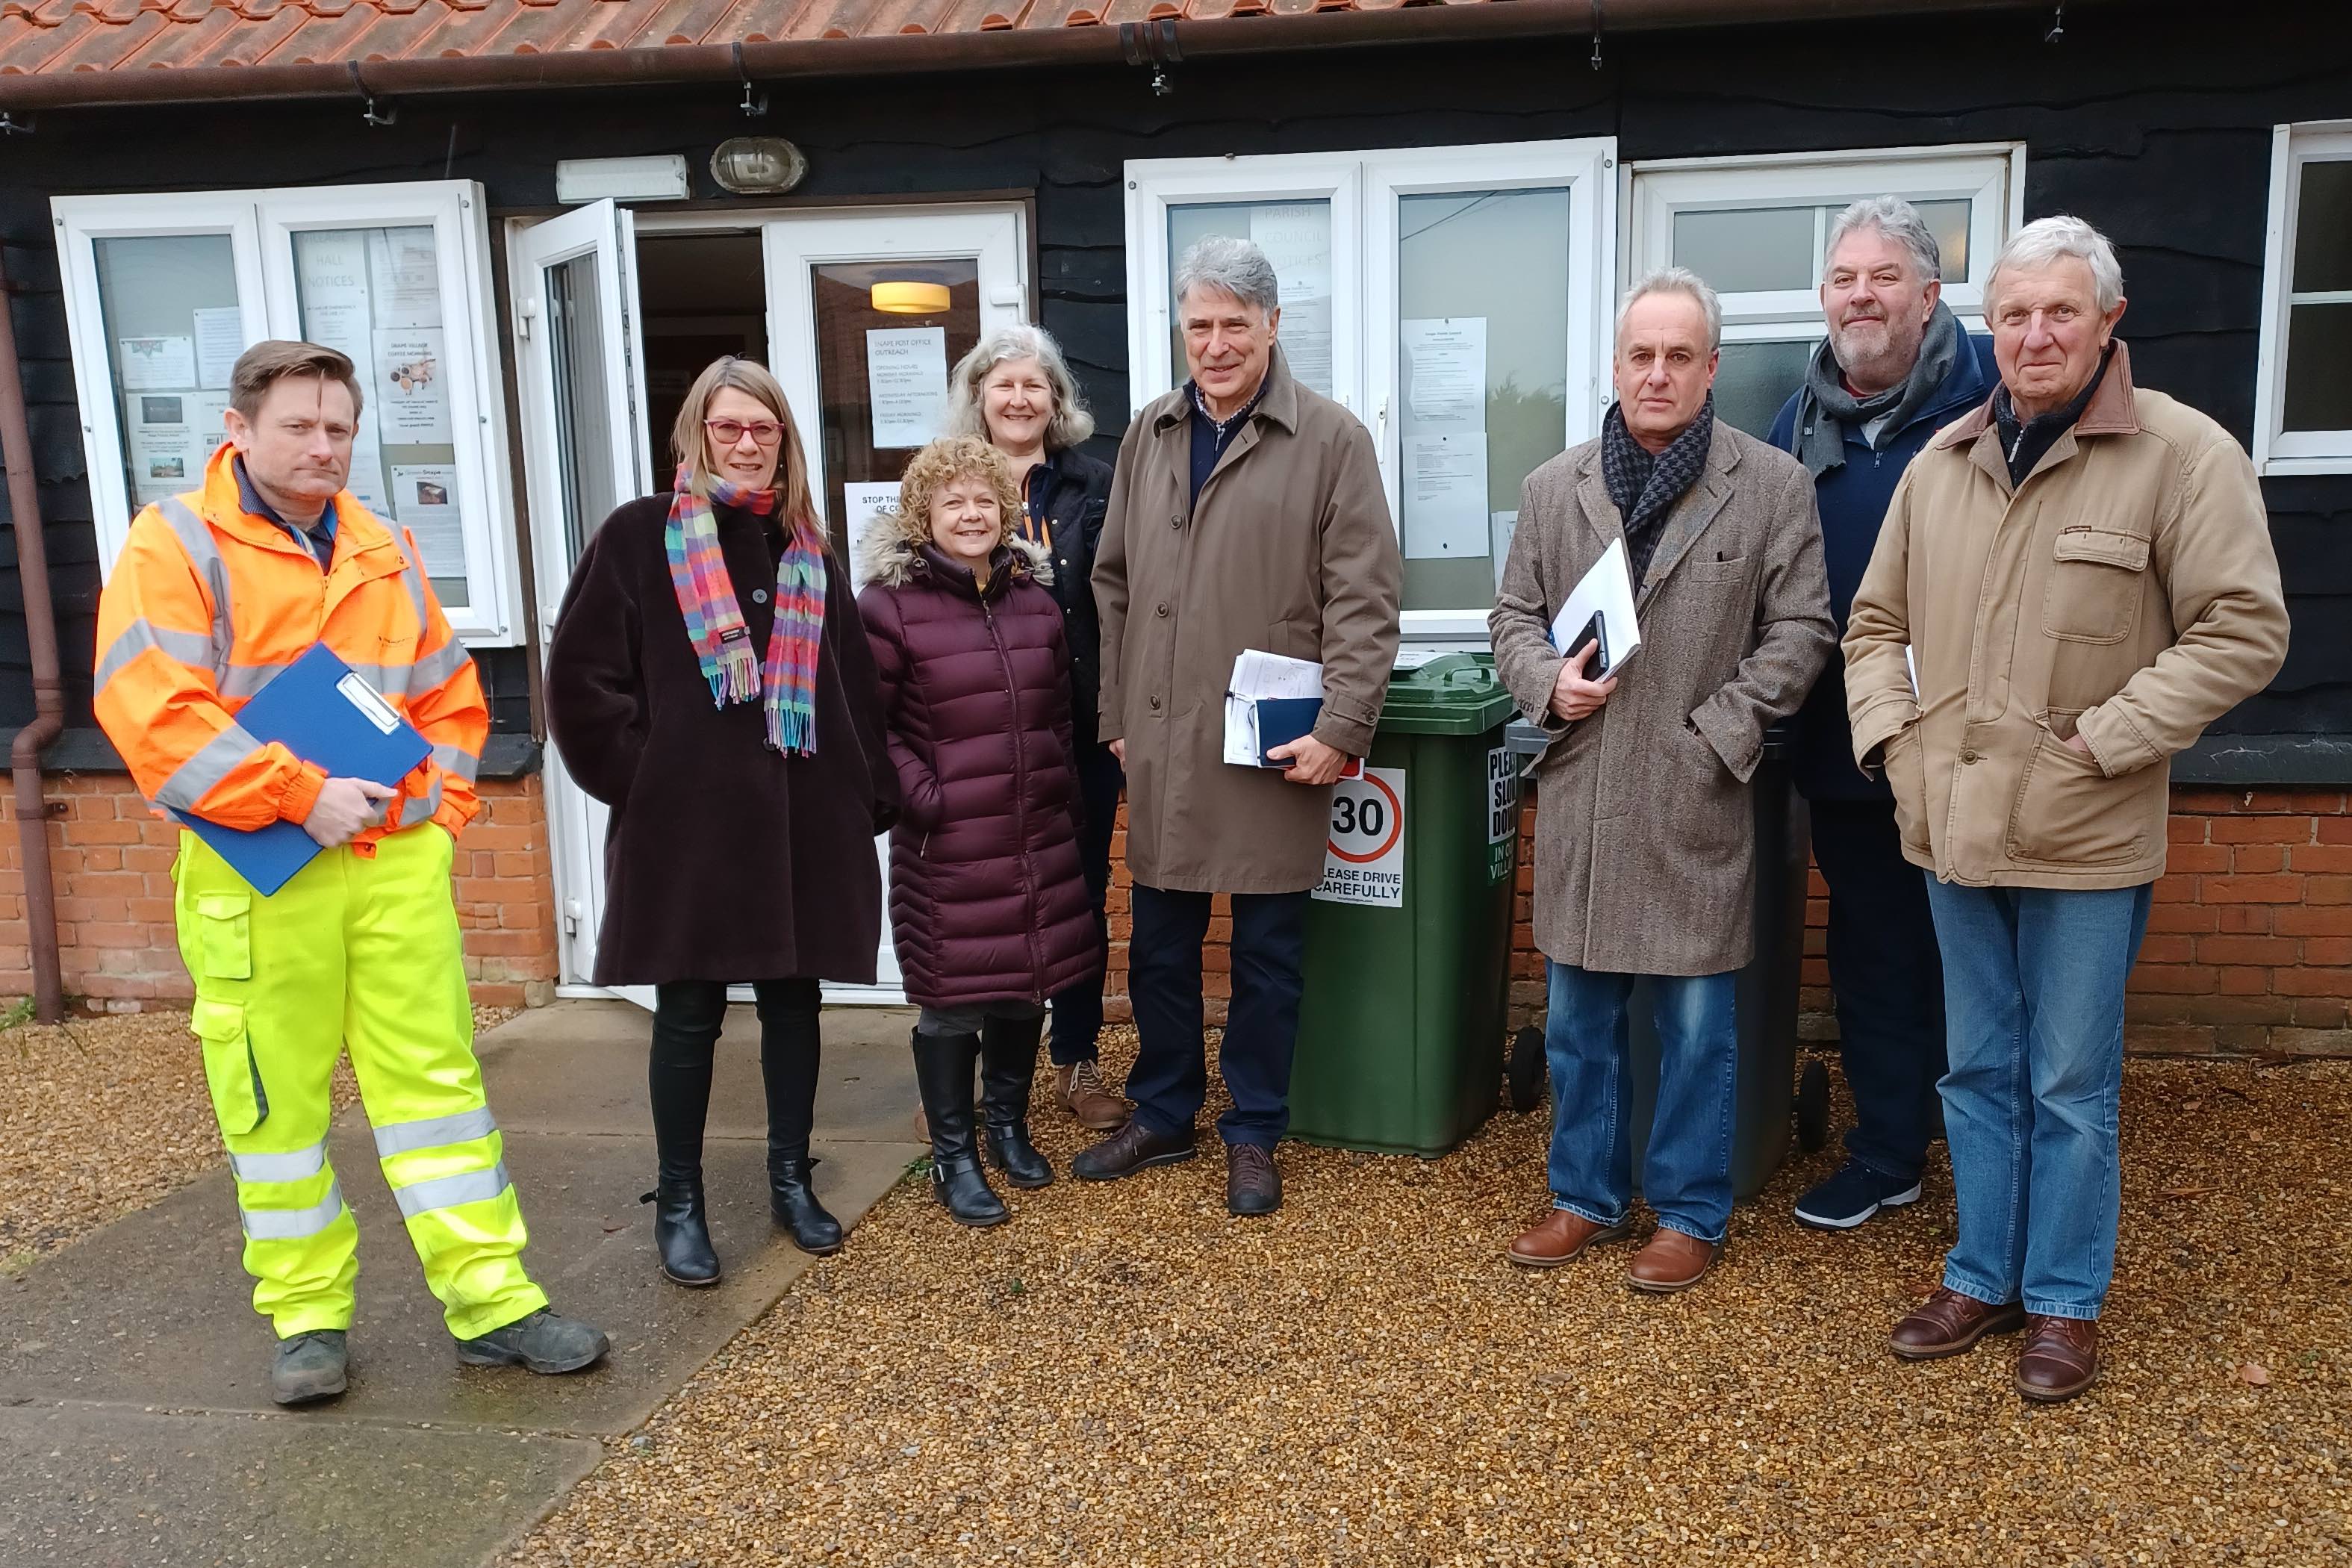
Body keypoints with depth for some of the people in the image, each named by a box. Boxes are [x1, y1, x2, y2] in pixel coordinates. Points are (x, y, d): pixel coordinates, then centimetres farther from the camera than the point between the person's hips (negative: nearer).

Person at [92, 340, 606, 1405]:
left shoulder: (385, 552, 14)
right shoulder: (175, 546, -2)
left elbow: (452, 695, 20)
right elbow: (152, 715, -14)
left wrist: (441, 803, 7)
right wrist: (302, 796, -17)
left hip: (399, 862, 4)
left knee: (436, 1074, 4)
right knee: (276, 1098, 5)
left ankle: (492, 1301, 10)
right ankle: (306, 1316, 20)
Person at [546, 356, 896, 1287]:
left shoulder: (806, 549, 11)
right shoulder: (640, 536, -1)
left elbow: (851, 684, 11)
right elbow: (582, 679, -4)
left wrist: (870, 792, 5)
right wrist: (641, 777, -8)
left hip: (802, 816, 4)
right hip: (686, 820, -4)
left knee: (794, 998, 11)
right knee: (689, 1012, 5)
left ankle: (791, 1181, 27)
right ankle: (678, 1203, 19)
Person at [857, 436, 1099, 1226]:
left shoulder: (1036, 598, 9)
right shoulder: (890, 605, -7)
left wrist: (1066, 790, 12)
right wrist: (919, 793, -13)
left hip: (1039, 836, 5)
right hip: (946, 847, -5)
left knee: (1028, 983, 14)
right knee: (951, 997, 3)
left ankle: (1008, 1125, 35)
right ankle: (953, 1156, 20)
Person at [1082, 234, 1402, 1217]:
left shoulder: (1332, 440, -4)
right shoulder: (1148, 436, 10)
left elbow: (1365, 602, -7)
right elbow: (1115, 586, 14)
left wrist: (1341, 730, -14)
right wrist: (1117, 717, 10)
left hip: (1275, 750, -4)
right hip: (1160, 749, 4)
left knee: (1266, 952, 8)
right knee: (1159, 944, 14)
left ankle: (1253, 1134, 25)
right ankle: (1162, 1117, 31)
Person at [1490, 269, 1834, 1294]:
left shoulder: (1774, 487, 0)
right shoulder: (1554, 488, 8)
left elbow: (1798, 633, -1)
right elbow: (1514, 616, 13)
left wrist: (1716, 732, -10)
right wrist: (1547, 681, -7)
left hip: (1697, 802, -3)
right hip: (1580, 799, 3)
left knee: (1698, 1024, 7)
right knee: (1577, 1018, 12)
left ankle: (1689, 1216, 23)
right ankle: (1586, 1198, 29)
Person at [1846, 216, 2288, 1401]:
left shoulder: (2183, 455, -9)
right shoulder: (1940, 465, 7)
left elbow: (2242, 631, -11)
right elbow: (1876, 622, 15)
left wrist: (2105, 740, -16)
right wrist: (1889, 731, 1)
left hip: (2085, 838, -4)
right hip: (1955, 826, 5)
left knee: (2072, 1085, 7)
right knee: (1978, 1071, 16)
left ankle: (2065, 1302, 24)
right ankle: (1983, 1279, 31)